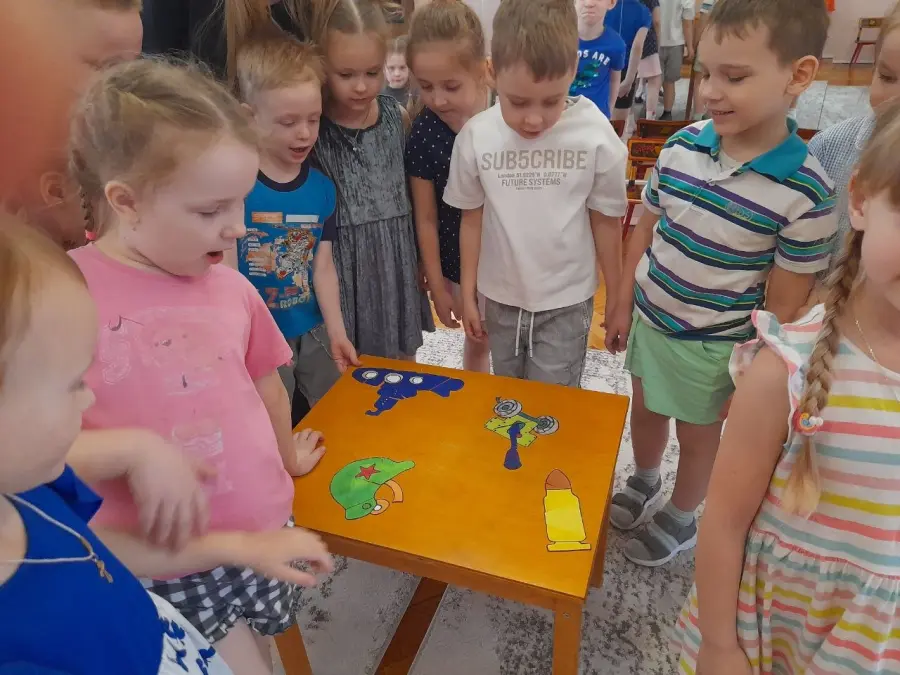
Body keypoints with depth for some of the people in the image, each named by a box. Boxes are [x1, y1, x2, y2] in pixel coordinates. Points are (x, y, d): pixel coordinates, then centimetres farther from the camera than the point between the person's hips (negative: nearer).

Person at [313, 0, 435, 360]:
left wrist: (423, 266, 11)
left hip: (397, 268, 3)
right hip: (341, 274, -3)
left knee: (402, 368, 19)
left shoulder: (399, 119, 0)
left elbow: (412, 194, 9)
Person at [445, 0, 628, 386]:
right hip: (500, 299, 3)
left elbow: (606, 223, -6)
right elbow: (472, 220, -1)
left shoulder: (596, 137, -17)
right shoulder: (475, 137, -13)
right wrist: (468, 295, 6)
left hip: (567, 301, -2)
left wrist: (616, 302, 2)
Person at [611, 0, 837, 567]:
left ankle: (682, 519, 46)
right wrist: (623, 298, 6)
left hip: (714, 344, -4)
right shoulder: (681, 146, -10)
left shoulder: (806, 192, -21)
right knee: (645, 411, 25)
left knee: (699, 437, 19)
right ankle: (643, 483, 55)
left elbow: (785, 301, -14)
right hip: (649, 320, 4)